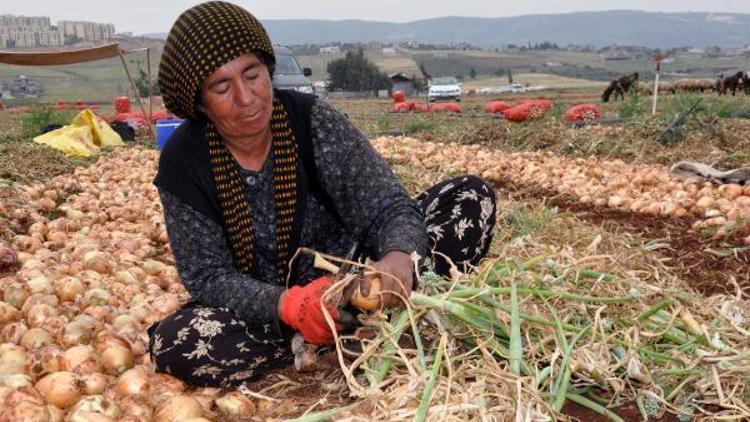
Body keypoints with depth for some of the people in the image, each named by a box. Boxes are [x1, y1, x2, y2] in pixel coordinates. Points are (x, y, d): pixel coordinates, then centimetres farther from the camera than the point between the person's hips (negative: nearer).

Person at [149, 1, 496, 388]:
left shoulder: (313, 120, -15)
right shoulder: (184, 163, -15)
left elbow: (388, 205, -20)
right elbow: (208, 277, -14)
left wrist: (398, 257, -44)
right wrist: (289, 305, -34)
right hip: (265, 309, 1)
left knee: (473, 198, -14)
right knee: (175, 344, -33)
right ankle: (353, 330, -17)